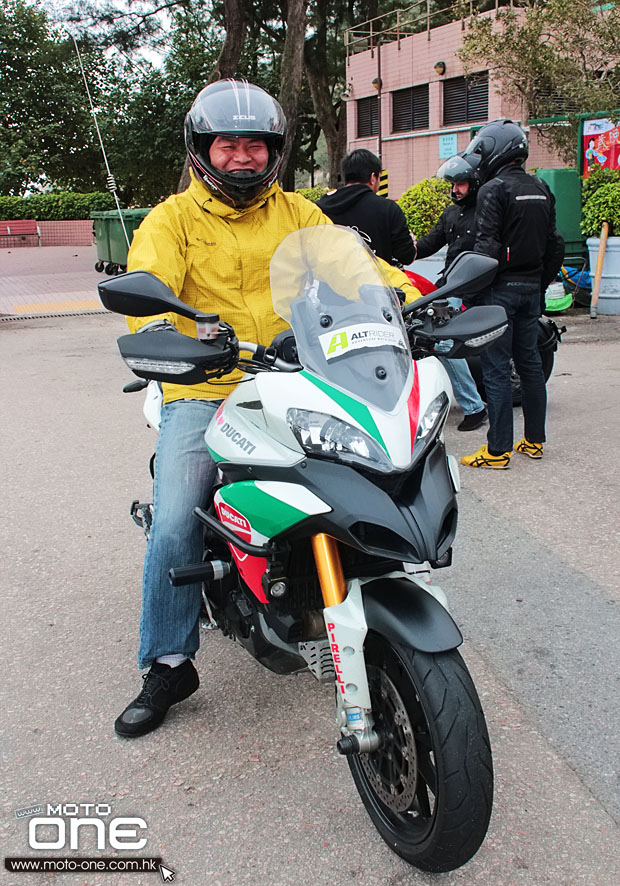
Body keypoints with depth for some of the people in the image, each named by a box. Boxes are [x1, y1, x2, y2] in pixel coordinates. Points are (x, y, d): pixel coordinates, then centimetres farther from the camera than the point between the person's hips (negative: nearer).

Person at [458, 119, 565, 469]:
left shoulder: (494, 190, -10)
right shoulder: (542, 189, 13)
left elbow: (486, 247, -19)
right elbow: (555, 245, 14)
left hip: (501, 287, -8)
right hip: (532, 286, 8)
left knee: (496, 368, -5)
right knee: (530, 361, 13)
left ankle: (498, 450, -3)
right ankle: (534, 440, 21)